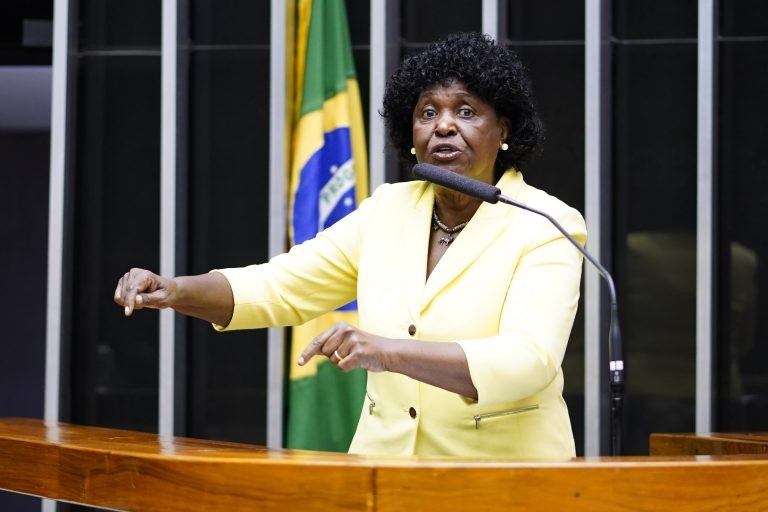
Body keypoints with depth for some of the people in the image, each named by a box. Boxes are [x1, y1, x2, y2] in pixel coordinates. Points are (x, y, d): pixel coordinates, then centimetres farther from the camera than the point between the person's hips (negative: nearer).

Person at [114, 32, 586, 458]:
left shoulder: (544, 228, -8)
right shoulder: (389, 210, 9)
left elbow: (526, 360, -23)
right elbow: (278, 287, 10)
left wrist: (388, 351, -37)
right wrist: (176, 291, -9)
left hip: (503, 475, -4)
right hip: (387, 463, 4)